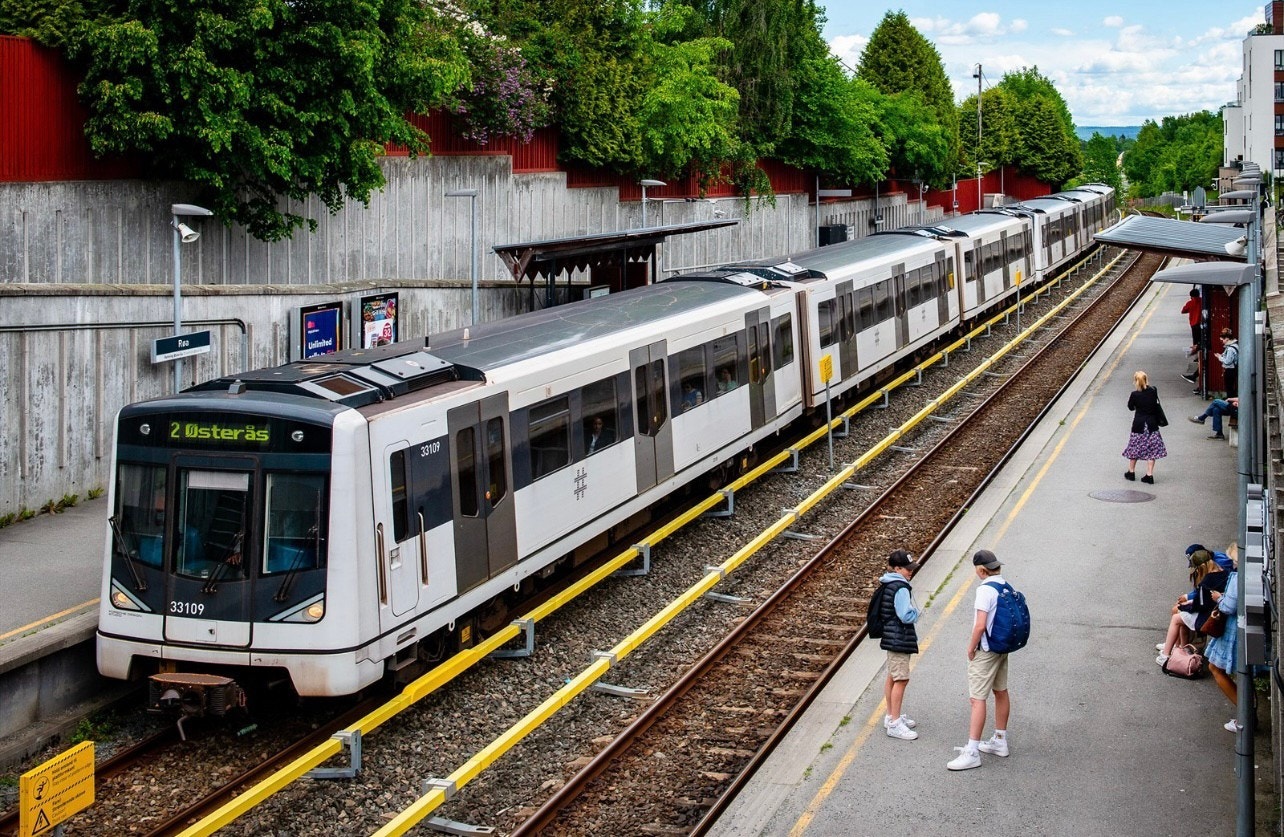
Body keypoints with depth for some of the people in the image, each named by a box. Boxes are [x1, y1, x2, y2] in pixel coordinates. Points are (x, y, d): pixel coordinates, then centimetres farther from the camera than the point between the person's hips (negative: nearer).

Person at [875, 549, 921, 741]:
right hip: (899, 638, -11)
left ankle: (891, 716, 29)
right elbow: (906, 616, -24)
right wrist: (916, 610, -5)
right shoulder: (901, 588, -20)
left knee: (892, 677, 18)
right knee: (901, 679, -8)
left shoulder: (887, 585, 10)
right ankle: (894, 724, -7)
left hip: (891, 637, 11)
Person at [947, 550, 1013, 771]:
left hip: (986, 651, -9)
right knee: (1001, 693, 20)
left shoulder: (985, 590, -21)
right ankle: (999, 742, 34)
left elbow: (980, 625, -26)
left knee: (977, 699, -8)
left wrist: (971, 648, -12)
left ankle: (972, 752, -9)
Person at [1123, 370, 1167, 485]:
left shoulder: (1134, 394, -15)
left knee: (1135, 448, 14)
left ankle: (1131, 472, 26)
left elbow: (1130, 407, 0)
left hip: (1139, 424, -2)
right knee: (1151, 449, 5)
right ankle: (1149, 475, 2)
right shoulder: (1153, 391, -7)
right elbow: (1156, 404, 8)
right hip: (1152, 424, 2)